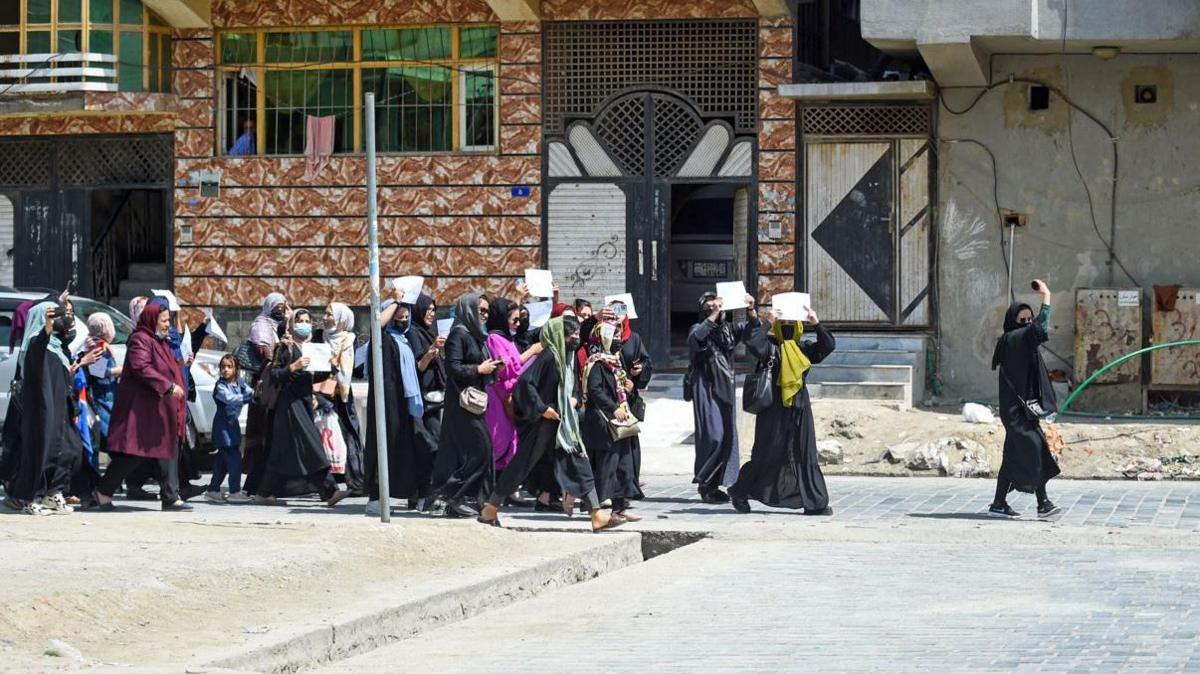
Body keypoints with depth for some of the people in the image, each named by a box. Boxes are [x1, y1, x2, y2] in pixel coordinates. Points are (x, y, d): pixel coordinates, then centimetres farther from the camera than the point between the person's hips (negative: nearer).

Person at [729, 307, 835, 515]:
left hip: (799, 409, 5)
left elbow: (829, 346, 2)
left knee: (805, 456, 4)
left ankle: (815, 503, 5)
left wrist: (816, 324, -6)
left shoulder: (803, 348, 11)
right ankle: (740, 492, 17)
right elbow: (752, 343, -23)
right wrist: (767, 323, -16)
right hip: (774, 410, -5)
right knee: (768, 454, 0)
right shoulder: (770, 346, -3)